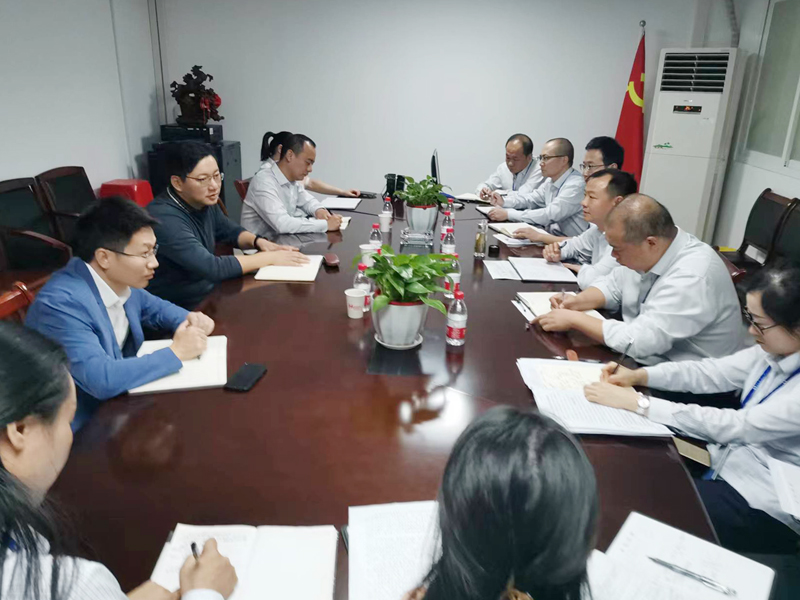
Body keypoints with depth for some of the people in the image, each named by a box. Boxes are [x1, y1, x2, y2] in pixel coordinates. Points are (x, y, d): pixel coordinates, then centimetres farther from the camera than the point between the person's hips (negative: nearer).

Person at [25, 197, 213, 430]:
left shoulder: (120, 279, -3)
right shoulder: (61, 303, -27)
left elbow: (156, 308, 16)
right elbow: (101, 379, -34)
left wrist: (189, 320, -6)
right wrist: (176, 352, -24)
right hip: (84, 429, -7)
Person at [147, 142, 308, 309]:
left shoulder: (205, 202, 1)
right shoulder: (164, 218, -25)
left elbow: (231, 231, 17)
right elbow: (211, 267, -30)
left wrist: (259, 242, -4)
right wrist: (270, 258, -23)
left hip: (211, 293, 8)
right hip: (180, 310, -8)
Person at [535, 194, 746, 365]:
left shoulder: (692, 278, -29)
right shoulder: (648, 253, -4)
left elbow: (637, 341, -31)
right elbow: (614, 285, 13)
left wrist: (574, 319, -22)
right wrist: (577, 301, -6)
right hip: (646, 362, 7)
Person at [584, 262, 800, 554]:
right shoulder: (775, 349, -5)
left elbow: (734, 425, -31)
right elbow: (713, 371, 1)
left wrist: (636, 402, -31)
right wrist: (638, 375, -13)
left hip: (767, 509, -7)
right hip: (729, 464, 7)